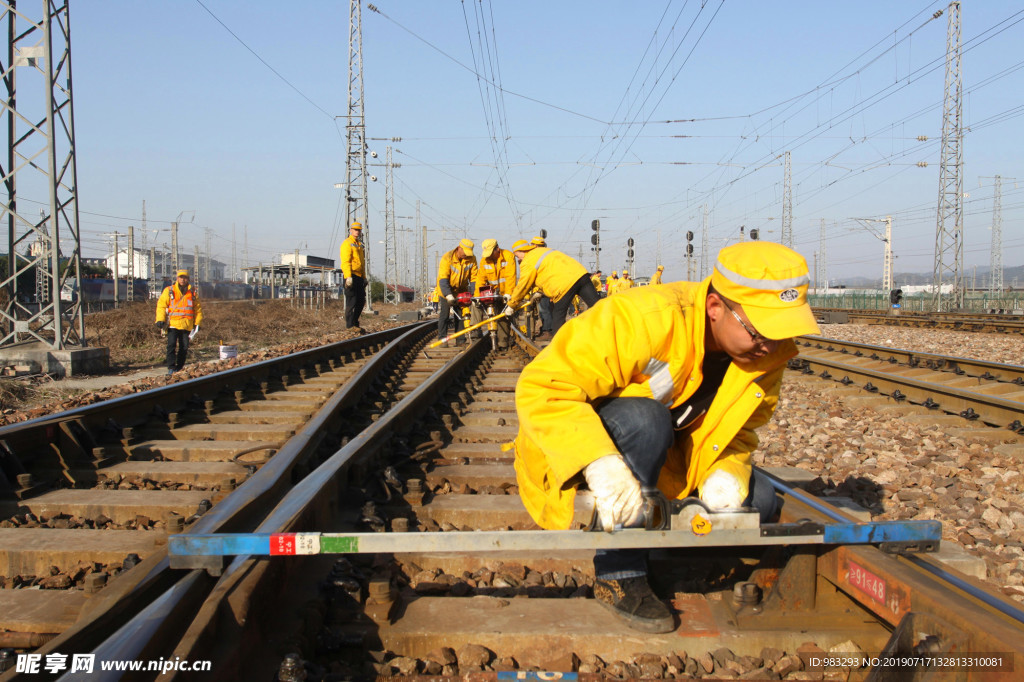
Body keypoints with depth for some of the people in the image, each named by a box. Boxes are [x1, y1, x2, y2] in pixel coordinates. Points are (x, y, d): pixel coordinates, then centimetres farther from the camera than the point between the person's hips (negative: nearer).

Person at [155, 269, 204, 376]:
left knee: (184, 347, 4)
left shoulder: (192, 292, 11)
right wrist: (160, 320, -10)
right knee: (171, 345, -12)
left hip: (187, 326, 2)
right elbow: (161, 305, 1)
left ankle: (179, 368, 14)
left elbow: (198, 309, 16)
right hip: (173, 324, -2)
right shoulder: (169, 291, 4)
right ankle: (171, 368, -9)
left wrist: (197, 323, 10)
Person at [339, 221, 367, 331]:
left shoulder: (359, 244, 21)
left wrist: (364, 277, 22)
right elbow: (345, 261, -17)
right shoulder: (347, 243, -7)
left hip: (359, 277, 9)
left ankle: (355, 322, 21)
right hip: (351, 276, -9)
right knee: (351, 301, -7)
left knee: (361, 301, 11)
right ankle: (349, 325, -4)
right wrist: (348, 277, -25)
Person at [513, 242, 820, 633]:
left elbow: (740, 428, 2)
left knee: (757, 500, -10)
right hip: (575, 462, -6)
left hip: (663, 463, 6)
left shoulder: (769, 354, -11)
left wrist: (727, 471, -21)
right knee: (643, 421, -37)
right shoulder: (645, 319, -33)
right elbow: (542, 387, -38)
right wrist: (600, 465, -50)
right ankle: (618, 575, -23)